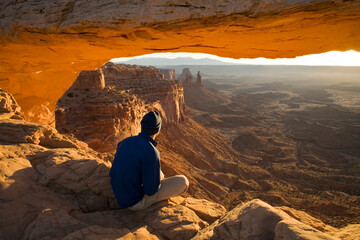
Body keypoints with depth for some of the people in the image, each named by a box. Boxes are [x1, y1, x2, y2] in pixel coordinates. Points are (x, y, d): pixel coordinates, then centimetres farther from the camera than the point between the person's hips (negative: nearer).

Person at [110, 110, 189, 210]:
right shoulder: (151, 153, -27)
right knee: (183, 181, -2)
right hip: (137, 201, -8)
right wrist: (160, 176, 1)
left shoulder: (125, 142, -3)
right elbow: (151, 190, -23)